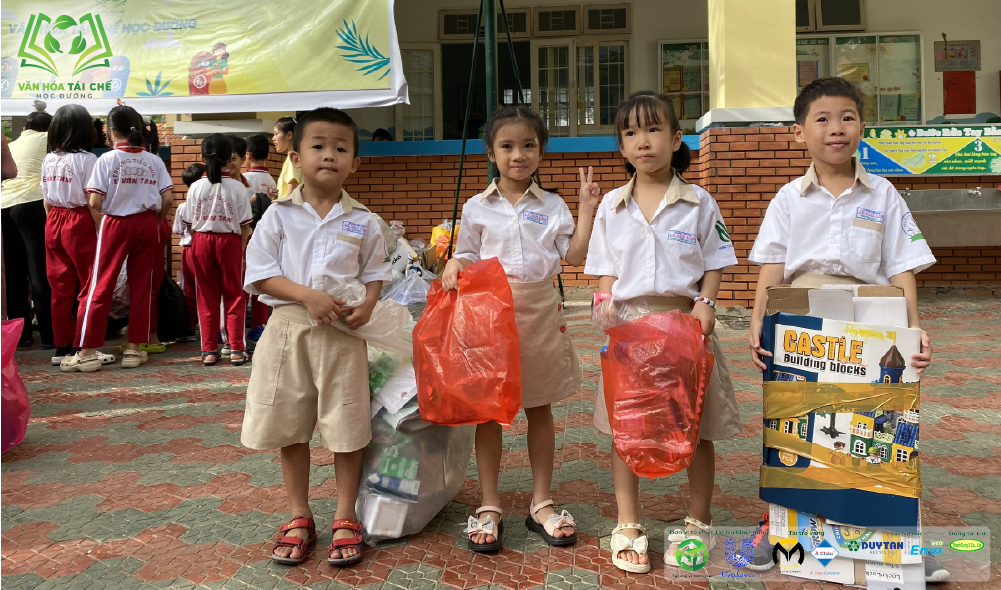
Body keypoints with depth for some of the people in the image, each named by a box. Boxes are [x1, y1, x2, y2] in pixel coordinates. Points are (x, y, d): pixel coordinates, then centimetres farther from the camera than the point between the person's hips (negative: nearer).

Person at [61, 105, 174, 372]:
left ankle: (88, 352, 4)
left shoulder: (107, 159, -7)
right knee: (141, 286, 8)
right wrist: (155, 222, 12)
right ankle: (135, 350, 12)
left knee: (101, 286, 3)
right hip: (147, 223, 3)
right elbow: (168, 199, -2)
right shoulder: (154, 160, 2)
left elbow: (95, 202, -12)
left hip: (116, 223, -3)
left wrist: (104, 217, 8)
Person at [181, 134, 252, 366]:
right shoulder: (237, 187, -7)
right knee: (234, 295, 8)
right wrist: (241, 250, 4)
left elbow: (190, 224, 1)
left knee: (207, 297, 10)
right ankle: (236, 349, 6)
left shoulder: (196, 187, -2)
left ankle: (209, 351, 11)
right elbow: (244, 225, -6)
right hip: (229, 241, -2)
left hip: (201, 241, 2)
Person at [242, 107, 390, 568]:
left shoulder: (362, 221, 5)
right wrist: (307, 295, -16)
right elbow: (260, 273, -2)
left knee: (346, 426, 4)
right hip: (288, 326, 1)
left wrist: (368, 305, -11)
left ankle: (345, 518, 20)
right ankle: (299, 518, 25)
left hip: (343, 332, 0)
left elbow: (375, 272, 10)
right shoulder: (279, 215, 2)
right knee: (288, 426, 8)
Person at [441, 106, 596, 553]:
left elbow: (574, 255, 0)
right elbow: (467, 257, 7)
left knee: (540, 409, 10)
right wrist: (452, 267, -14)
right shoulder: (477, 208, 3)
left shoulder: (552, 206, 5)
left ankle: (541, 503, 23)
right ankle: (489, 506, 16)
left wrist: (587, 209, -5)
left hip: (540, 313, 1)